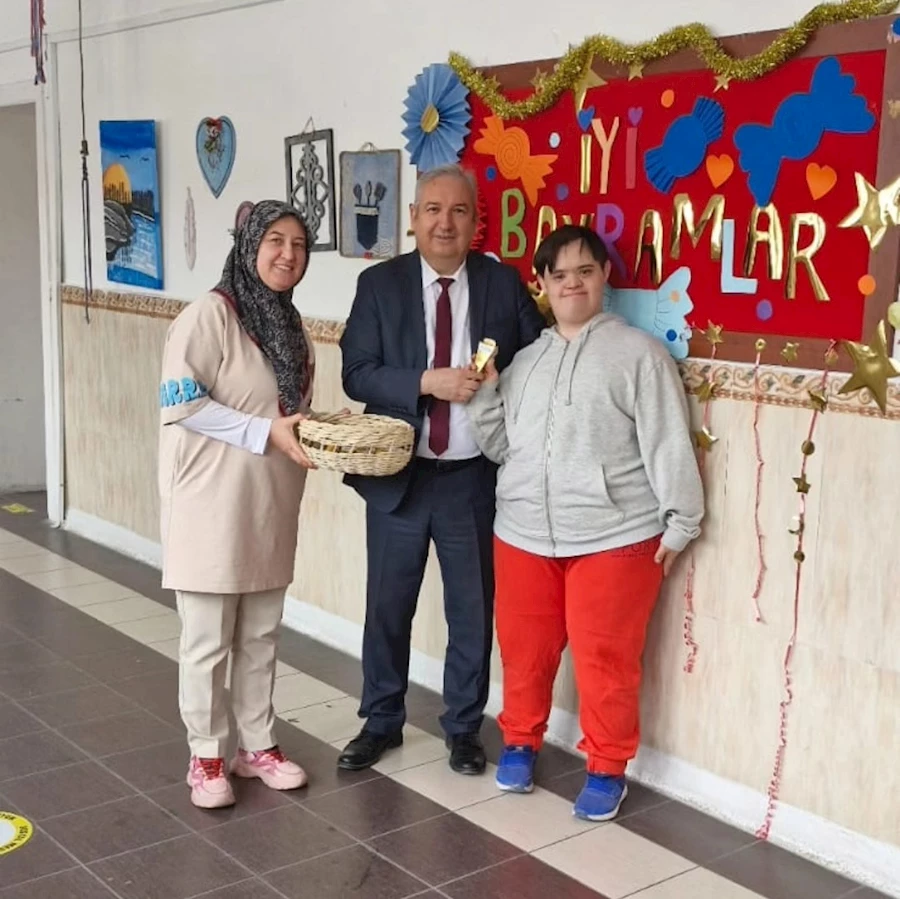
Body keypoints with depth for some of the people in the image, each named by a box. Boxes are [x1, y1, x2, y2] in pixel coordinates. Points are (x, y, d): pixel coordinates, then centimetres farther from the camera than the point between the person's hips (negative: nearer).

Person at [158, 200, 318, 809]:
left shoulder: (292, 326, 11)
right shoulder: (210, 314, -12)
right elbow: (180, 403, -19)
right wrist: (266, 432, -21)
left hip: (271, 508, 7)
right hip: (213, 506, -7)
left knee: (261, 638, 15)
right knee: (208, 641, 4)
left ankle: (259, 746, 28)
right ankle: (207, 757, 19)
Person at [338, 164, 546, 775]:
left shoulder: (505, 284, 0)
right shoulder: (380, 284, -2)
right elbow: (357, 375, -8)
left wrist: (498, 380, -18)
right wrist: (428, 382, -21)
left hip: (474, 477, 0)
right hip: (399, 474, 0)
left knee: (473, 610, 11)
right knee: (387, 607, 12)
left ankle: (464, 728, 29)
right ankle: (381, 721, 32)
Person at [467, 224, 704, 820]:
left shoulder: (639, 352, -4)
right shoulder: (526, 360, 13)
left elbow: (668, 445, -6)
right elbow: (500, 446, 12)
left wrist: (679, 523, -7)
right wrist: (485, 393, -3)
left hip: (614, 539, -5)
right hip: (524, 535, 5)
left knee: (605, 658, 3)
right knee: (523, 649, 14)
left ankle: (607, 768, 21)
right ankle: (520, 742, 36)